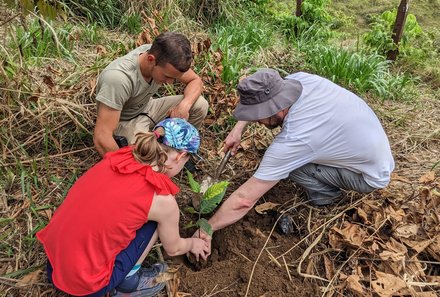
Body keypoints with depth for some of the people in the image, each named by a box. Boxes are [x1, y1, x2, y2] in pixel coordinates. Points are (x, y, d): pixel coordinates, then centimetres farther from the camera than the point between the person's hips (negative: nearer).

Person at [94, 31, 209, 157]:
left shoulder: (166, 60, -21)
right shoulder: (118, 78, -38)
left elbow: (196, 81, -5)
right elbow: (101, 137, -37)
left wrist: (184, 105, -26)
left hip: (147, 108, 6)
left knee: (200, 105, -13)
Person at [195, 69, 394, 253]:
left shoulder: (293, 141, -35)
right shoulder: (301, 79, -18)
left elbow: (244, 200, -30)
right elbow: (263, 98, 5)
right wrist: (238, 128, -4)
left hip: (372, 176, -7)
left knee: (288, 160, -18)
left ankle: (327, 195, 4)